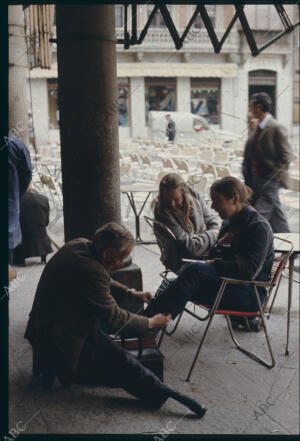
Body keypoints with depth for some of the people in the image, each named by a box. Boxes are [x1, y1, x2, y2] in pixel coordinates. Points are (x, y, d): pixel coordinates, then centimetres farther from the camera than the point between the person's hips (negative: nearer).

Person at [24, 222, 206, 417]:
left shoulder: (80, 244, -2)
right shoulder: (90, 271, -31)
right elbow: (113, 318, -20)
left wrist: (131, 293, 9)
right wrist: (151, 323, -8)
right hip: (59, 338, -11)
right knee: (120, 361, -18)